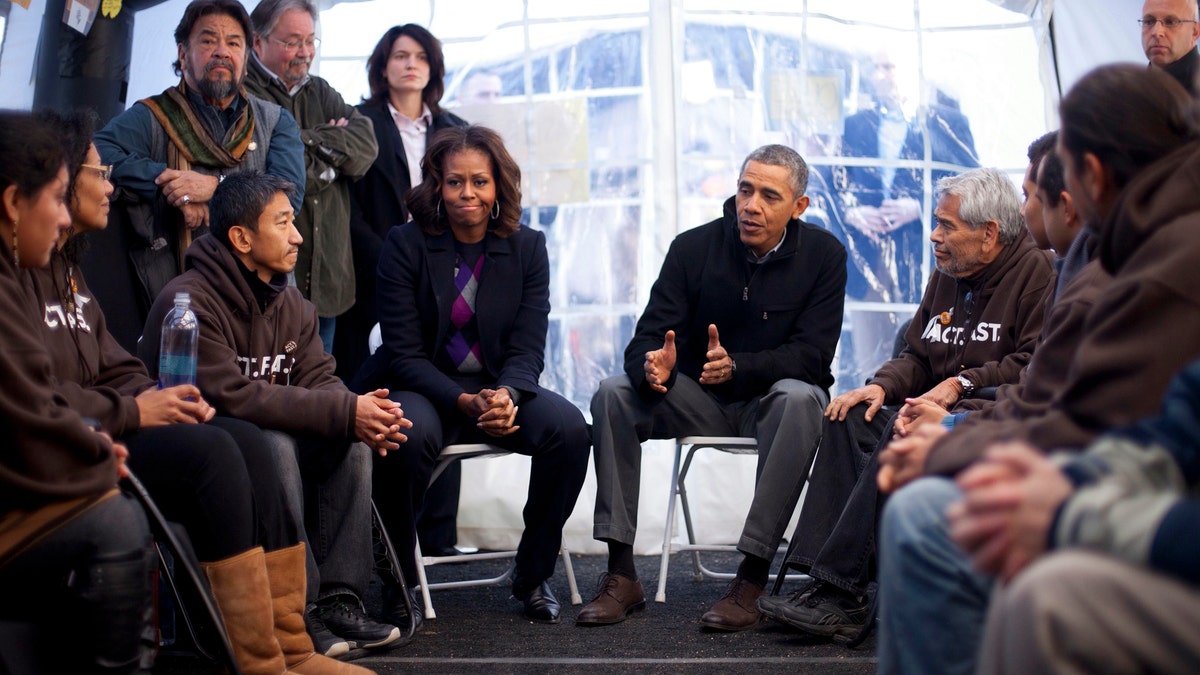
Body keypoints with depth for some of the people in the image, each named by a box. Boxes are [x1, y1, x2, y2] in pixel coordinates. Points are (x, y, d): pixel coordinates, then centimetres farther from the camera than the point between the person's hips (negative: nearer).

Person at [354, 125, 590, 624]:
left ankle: (533, 575, -6)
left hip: (501, 390, 3)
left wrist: (506, 395, -25)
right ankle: (396, 576, -12)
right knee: (408, 433, -37)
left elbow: (527, 349, -2)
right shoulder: (405, 245, -4)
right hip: (422, 389, -3)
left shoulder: (527, 247, 3)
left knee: (569, 427, -26)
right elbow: (405, 354, -9)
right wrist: (466, 403, -25)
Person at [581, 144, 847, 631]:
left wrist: (737, 367, -33)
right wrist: (652, 367, -35)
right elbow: (648, 339, -9)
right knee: (614, 395, -22)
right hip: (702, 399, 2)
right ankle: (621, 576, -21)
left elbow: (811, 355, -15)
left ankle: (751, 581, -36)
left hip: (770, 399, -2)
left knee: (800, 399, -37)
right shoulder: (694, 247, -4)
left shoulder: (823, 254, -7)